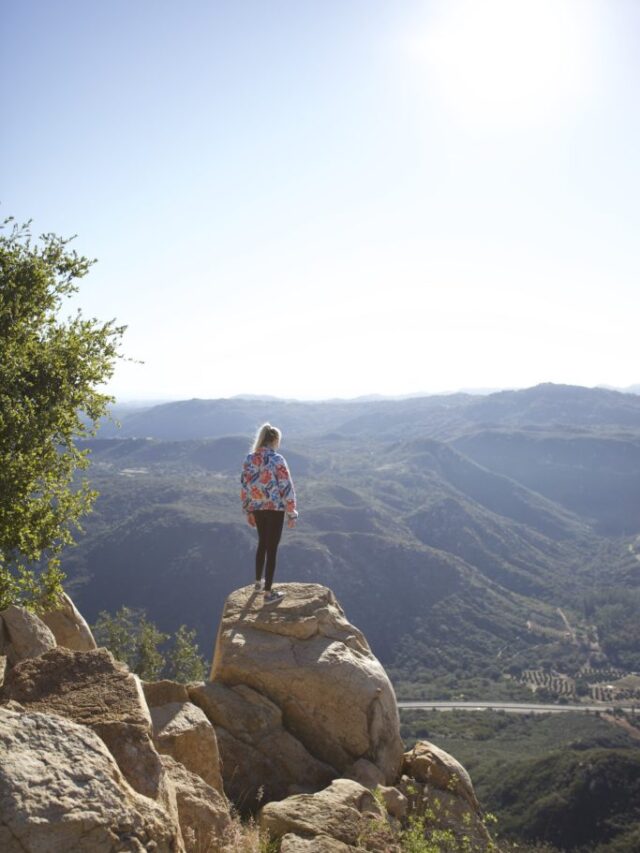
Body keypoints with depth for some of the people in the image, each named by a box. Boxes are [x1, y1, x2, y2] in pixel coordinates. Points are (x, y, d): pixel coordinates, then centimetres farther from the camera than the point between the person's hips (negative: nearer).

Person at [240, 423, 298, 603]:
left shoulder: (249, 459, 2)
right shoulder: (277, 459, -15)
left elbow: (244, 486, 7)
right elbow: (286, 487, -15)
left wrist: (248, 511, 17)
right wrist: (292, 513, -7)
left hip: (256, 508, 6)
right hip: (275, 508, -5)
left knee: (262, 543, 25)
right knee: (272, 548, 2)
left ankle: (258, 581, 38)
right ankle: (268, 593, 6)